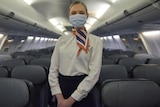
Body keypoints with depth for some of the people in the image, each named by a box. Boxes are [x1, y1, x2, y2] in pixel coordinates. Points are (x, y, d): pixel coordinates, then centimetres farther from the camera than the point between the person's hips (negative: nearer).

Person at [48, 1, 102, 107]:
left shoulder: (95, 41, -5)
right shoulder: (62, 39, 4)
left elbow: (94, 73, -13)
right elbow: (53, 69, 1)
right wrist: (59, 97, -9)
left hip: (82, 92, -3)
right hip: (62, 86, 3)